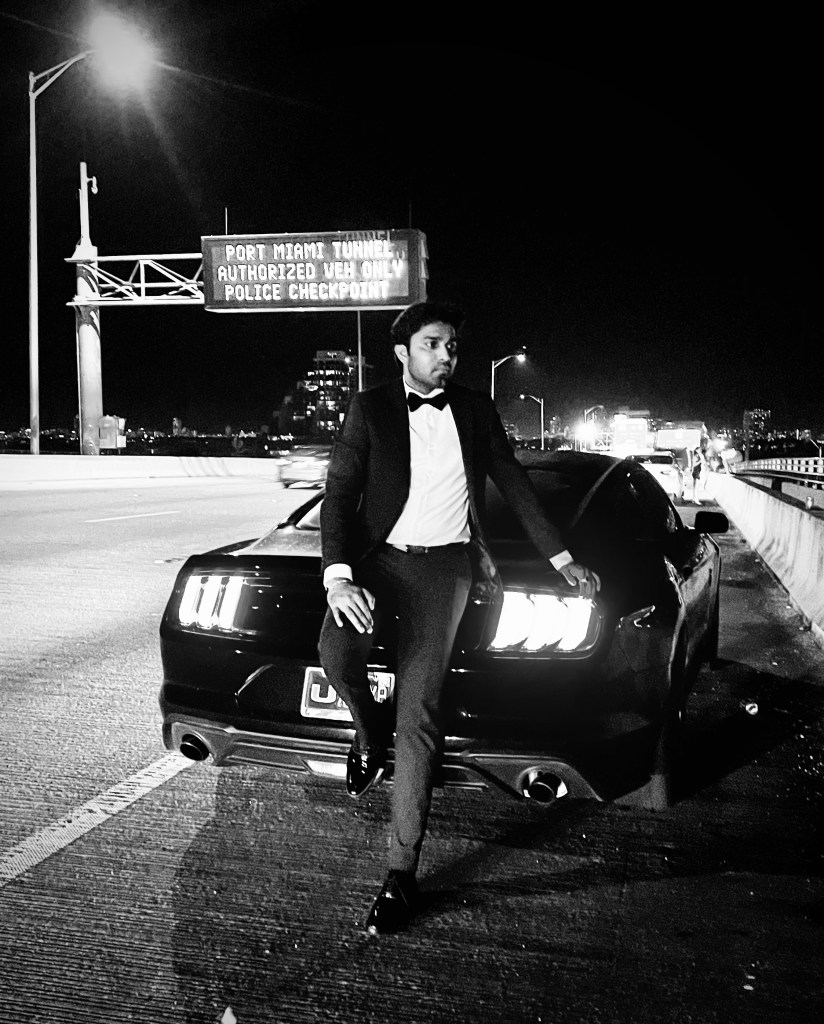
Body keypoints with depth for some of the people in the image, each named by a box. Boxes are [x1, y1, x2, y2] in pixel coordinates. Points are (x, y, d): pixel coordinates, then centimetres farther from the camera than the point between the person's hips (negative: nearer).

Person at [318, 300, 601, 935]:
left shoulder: (475, 409, 13)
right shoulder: (370, 408, 4)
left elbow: (515, 484, 20)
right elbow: (339, 495, -5)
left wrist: (563, 559, 19)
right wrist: (338, 575, -21)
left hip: (443, 565, 1)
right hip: (377, 556, 0)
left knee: (419, 718, -6)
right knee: (337, 652, -30)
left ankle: (403, 871, 3)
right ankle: (370, 730, 6)